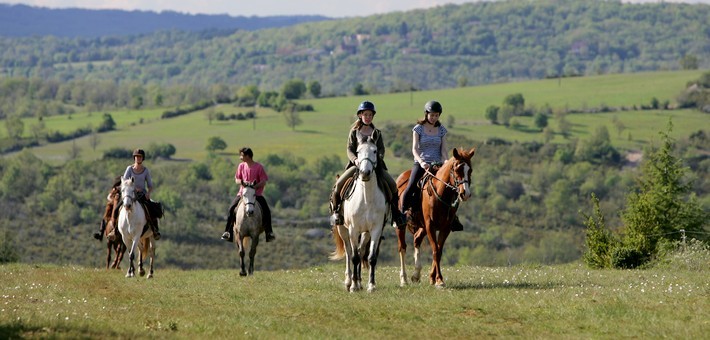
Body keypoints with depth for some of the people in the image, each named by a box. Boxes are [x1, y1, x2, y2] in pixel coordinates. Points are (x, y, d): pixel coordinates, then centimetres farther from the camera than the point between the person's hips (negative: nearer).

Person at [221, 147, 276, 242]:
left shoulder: (259, 167, -7)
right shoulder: (241, 166, 5)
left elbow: (263, 182, -9)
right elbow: (237, 179, 9)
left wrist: (254, 186, -24)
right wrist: (242, 182, -12)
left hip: (257, 194, -3)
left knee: (266, 210, -22)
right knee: (231, 208, -17)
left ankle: (269, 232, -10)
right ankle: (228, 232, -8)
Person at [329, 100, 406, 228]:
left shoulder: (377, 133, 12)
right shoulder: (354, 132, 8)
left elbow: (381, 149, 4)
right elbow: (350, 150, 0)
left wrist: (378, 158, -18)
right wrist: (355, 159, -20)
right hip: (357, 164, -1)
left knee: (392, 185, -16)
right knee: (339, 184, -21)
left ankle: (395, 213, 1)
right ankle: (336, 211, -2)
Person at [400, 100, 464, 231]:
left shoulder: (441, 130, 10)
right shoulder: (419, 129, 1)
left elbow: (444, 150, 4)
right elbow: (414, 149, -7)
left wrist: (445, 161, -17)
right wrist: (421, 162, -25)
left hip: (437, 165, 2)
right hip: (421, 164, -2)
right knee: (410, 188, -22)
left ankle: (452, 218, -4)